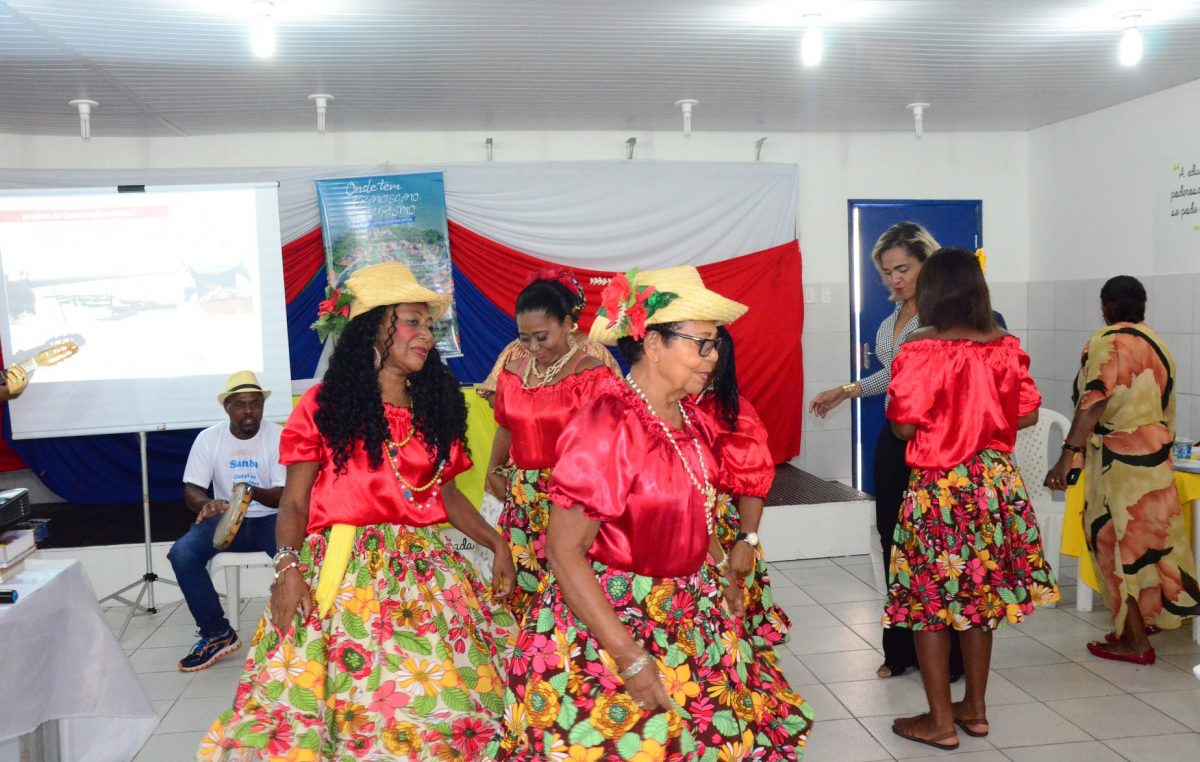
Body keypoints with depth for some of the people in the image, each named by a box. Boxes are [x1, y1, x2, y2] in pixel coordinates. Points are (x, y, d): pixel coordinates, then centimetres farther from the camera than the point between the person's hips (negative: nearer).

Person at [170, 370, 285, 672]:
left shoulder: (279, 436, -9)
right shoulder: (208, 438, -2)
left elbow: (285, 495, -13)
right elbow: (190, 491, -6)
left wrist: (255, 493, -37)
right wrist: (206, 504, -32)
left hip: (269, 519, -3)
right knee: (181, 553, -24)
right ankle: (217, 634, -8)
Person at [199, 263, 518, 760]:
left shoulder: (436, 409, 12)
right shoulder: (325, 405, 1)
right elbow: (294, 502, 1)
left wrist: (495, 542, 8)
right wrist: (288, 565, -13)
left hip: (424, 571, 4)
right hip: (343, 570, -3)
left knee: (437, 696, -3)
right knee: (343, 691, -8)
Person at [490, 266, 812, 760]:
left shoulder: (690, 420, 1)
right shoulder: (605, 426, -22)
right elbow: (564, 553, -22)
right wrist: (631, 659, -23)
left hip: (687, 619, 7)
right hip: (609, 621, -7)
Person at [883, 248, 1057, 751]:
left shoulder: (919, 351, -15)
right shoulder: (1006, 347, -2)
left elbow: (904, 427, -14)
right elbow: (1027, 415, 5)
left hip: (938, 488, -5)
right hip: (996, 483, 5)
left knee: (929, 601, 8)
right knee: (981, 596, 18)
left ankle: (941, 721, 16)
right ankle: (975, 708, 30)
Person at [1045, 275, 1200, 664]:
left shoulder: (1107, 342, -13)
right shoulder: (1156, 343, 11)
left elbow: (1094, 402, -25)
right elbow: (1165, 404, 16)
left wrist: (1068, 453, -30)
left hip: (1120, 458, -8)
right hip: (1154, 453, 8)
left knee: (1120, 543, 1)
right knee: (1146, 538, 17)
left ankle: (1134, 640, 9)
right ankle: (1150, 616, 28)